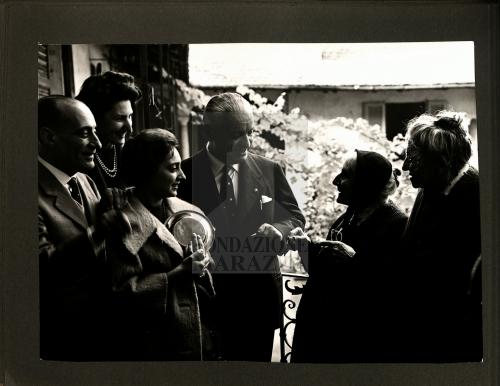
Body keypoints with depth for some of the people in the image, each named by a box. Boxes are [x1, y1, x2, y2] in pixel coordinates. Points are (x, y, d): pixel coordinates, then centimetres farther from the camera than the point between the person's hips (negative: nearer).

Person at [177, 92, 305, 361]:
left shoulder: (269, 170, 5)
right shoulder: (185, 173, -3)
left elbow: (295, 217, 11)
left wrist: (277, 230, -10)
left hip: (258, 293, 2)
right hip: (204, 292, -2)